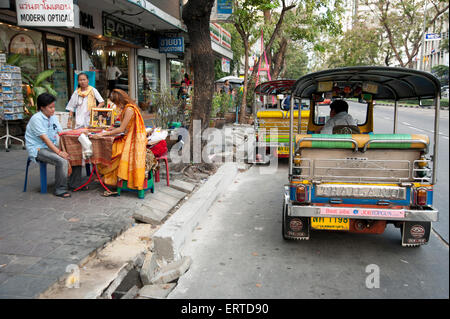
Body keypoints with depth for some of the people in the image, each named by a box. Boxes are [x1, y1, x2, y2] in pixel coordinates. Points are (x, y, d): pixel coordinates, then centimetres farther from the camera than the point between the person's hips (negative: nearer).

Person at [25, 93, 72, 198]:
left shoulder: (53, 117, 10)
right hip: (38, 149, -8)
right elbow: (45, 139, -22)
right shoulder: (36, 119, -14)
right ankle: (60, 190, -16)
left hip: (51, 147, 8)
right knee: (62, 160, -28)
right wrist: (59, 152, -28)